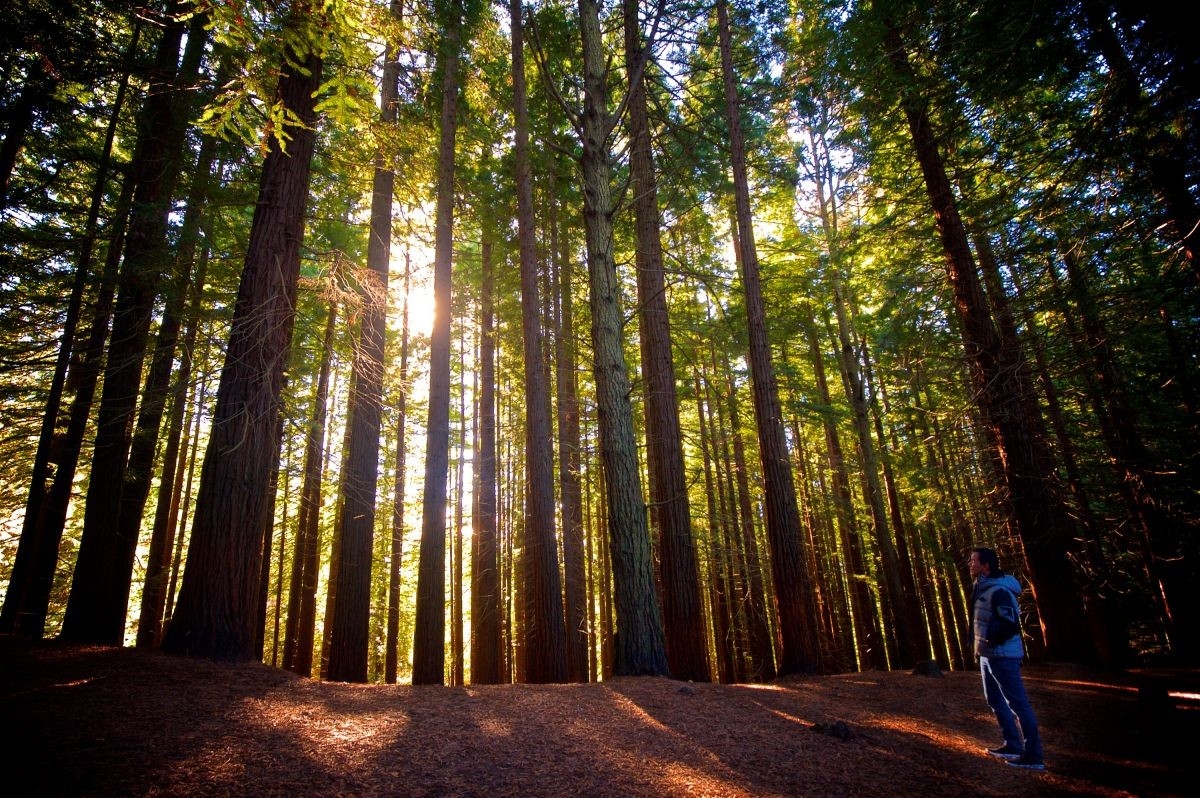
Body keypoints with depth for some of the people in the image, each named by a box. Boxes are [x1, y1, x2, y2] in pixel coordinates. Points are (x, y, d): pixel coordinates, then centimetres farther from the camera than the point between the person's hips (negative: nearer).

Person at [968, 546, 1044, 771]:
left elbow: (1010, 625, -27)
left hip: (1003, 656, -10)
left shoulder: (999, 591, -21)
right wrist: (980, 647, 13)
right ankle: (1013, 746, 29)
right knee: (995, 701, 18)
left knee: (1018, 704, -3)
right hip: (987, 655, 10)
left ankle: (1033, 756, 4)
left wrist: (989, 638, -18)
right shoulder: (982, 588, 9)